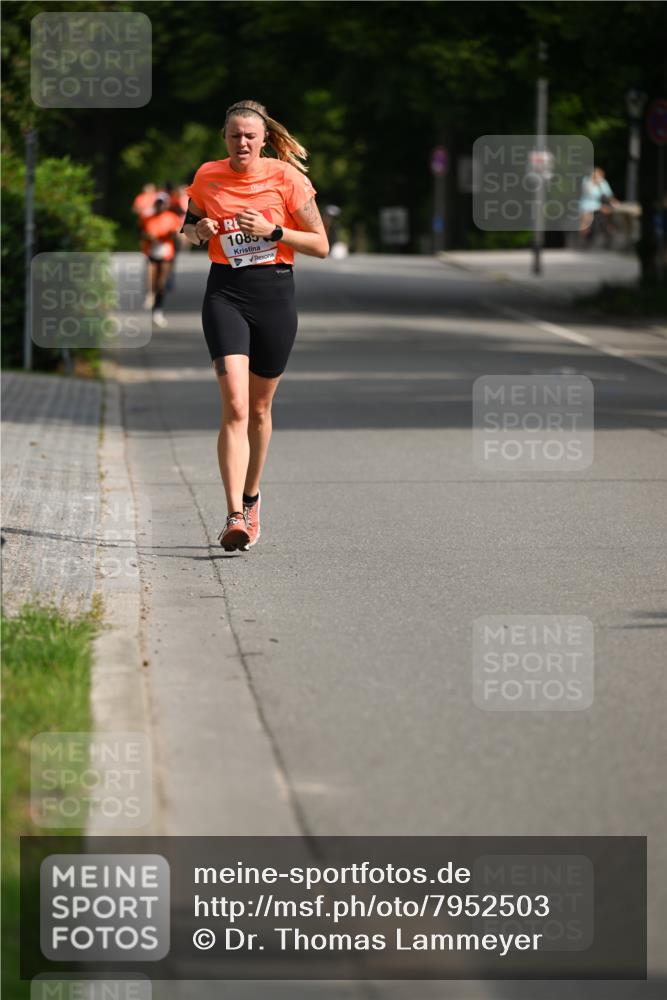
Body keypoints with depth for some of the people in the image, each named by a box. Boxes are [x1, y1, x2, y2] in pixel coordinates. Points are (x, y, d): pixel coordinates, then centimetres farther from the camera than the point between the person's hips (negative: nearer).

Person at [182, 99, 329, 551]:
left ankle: (251, 497, 36)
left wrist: (272, 230, -16)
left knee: (259, 408, 12)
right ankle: (235, 517, -22)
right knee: (235, 405, -17)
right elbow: (189, 226, 20)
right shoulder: (207, 177, 2)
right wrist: (197, 230, -4)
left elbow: (321, 245, -2)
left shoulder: (286, 177, -5)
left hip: (275, 295, 0)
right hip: (225, 295, 0)